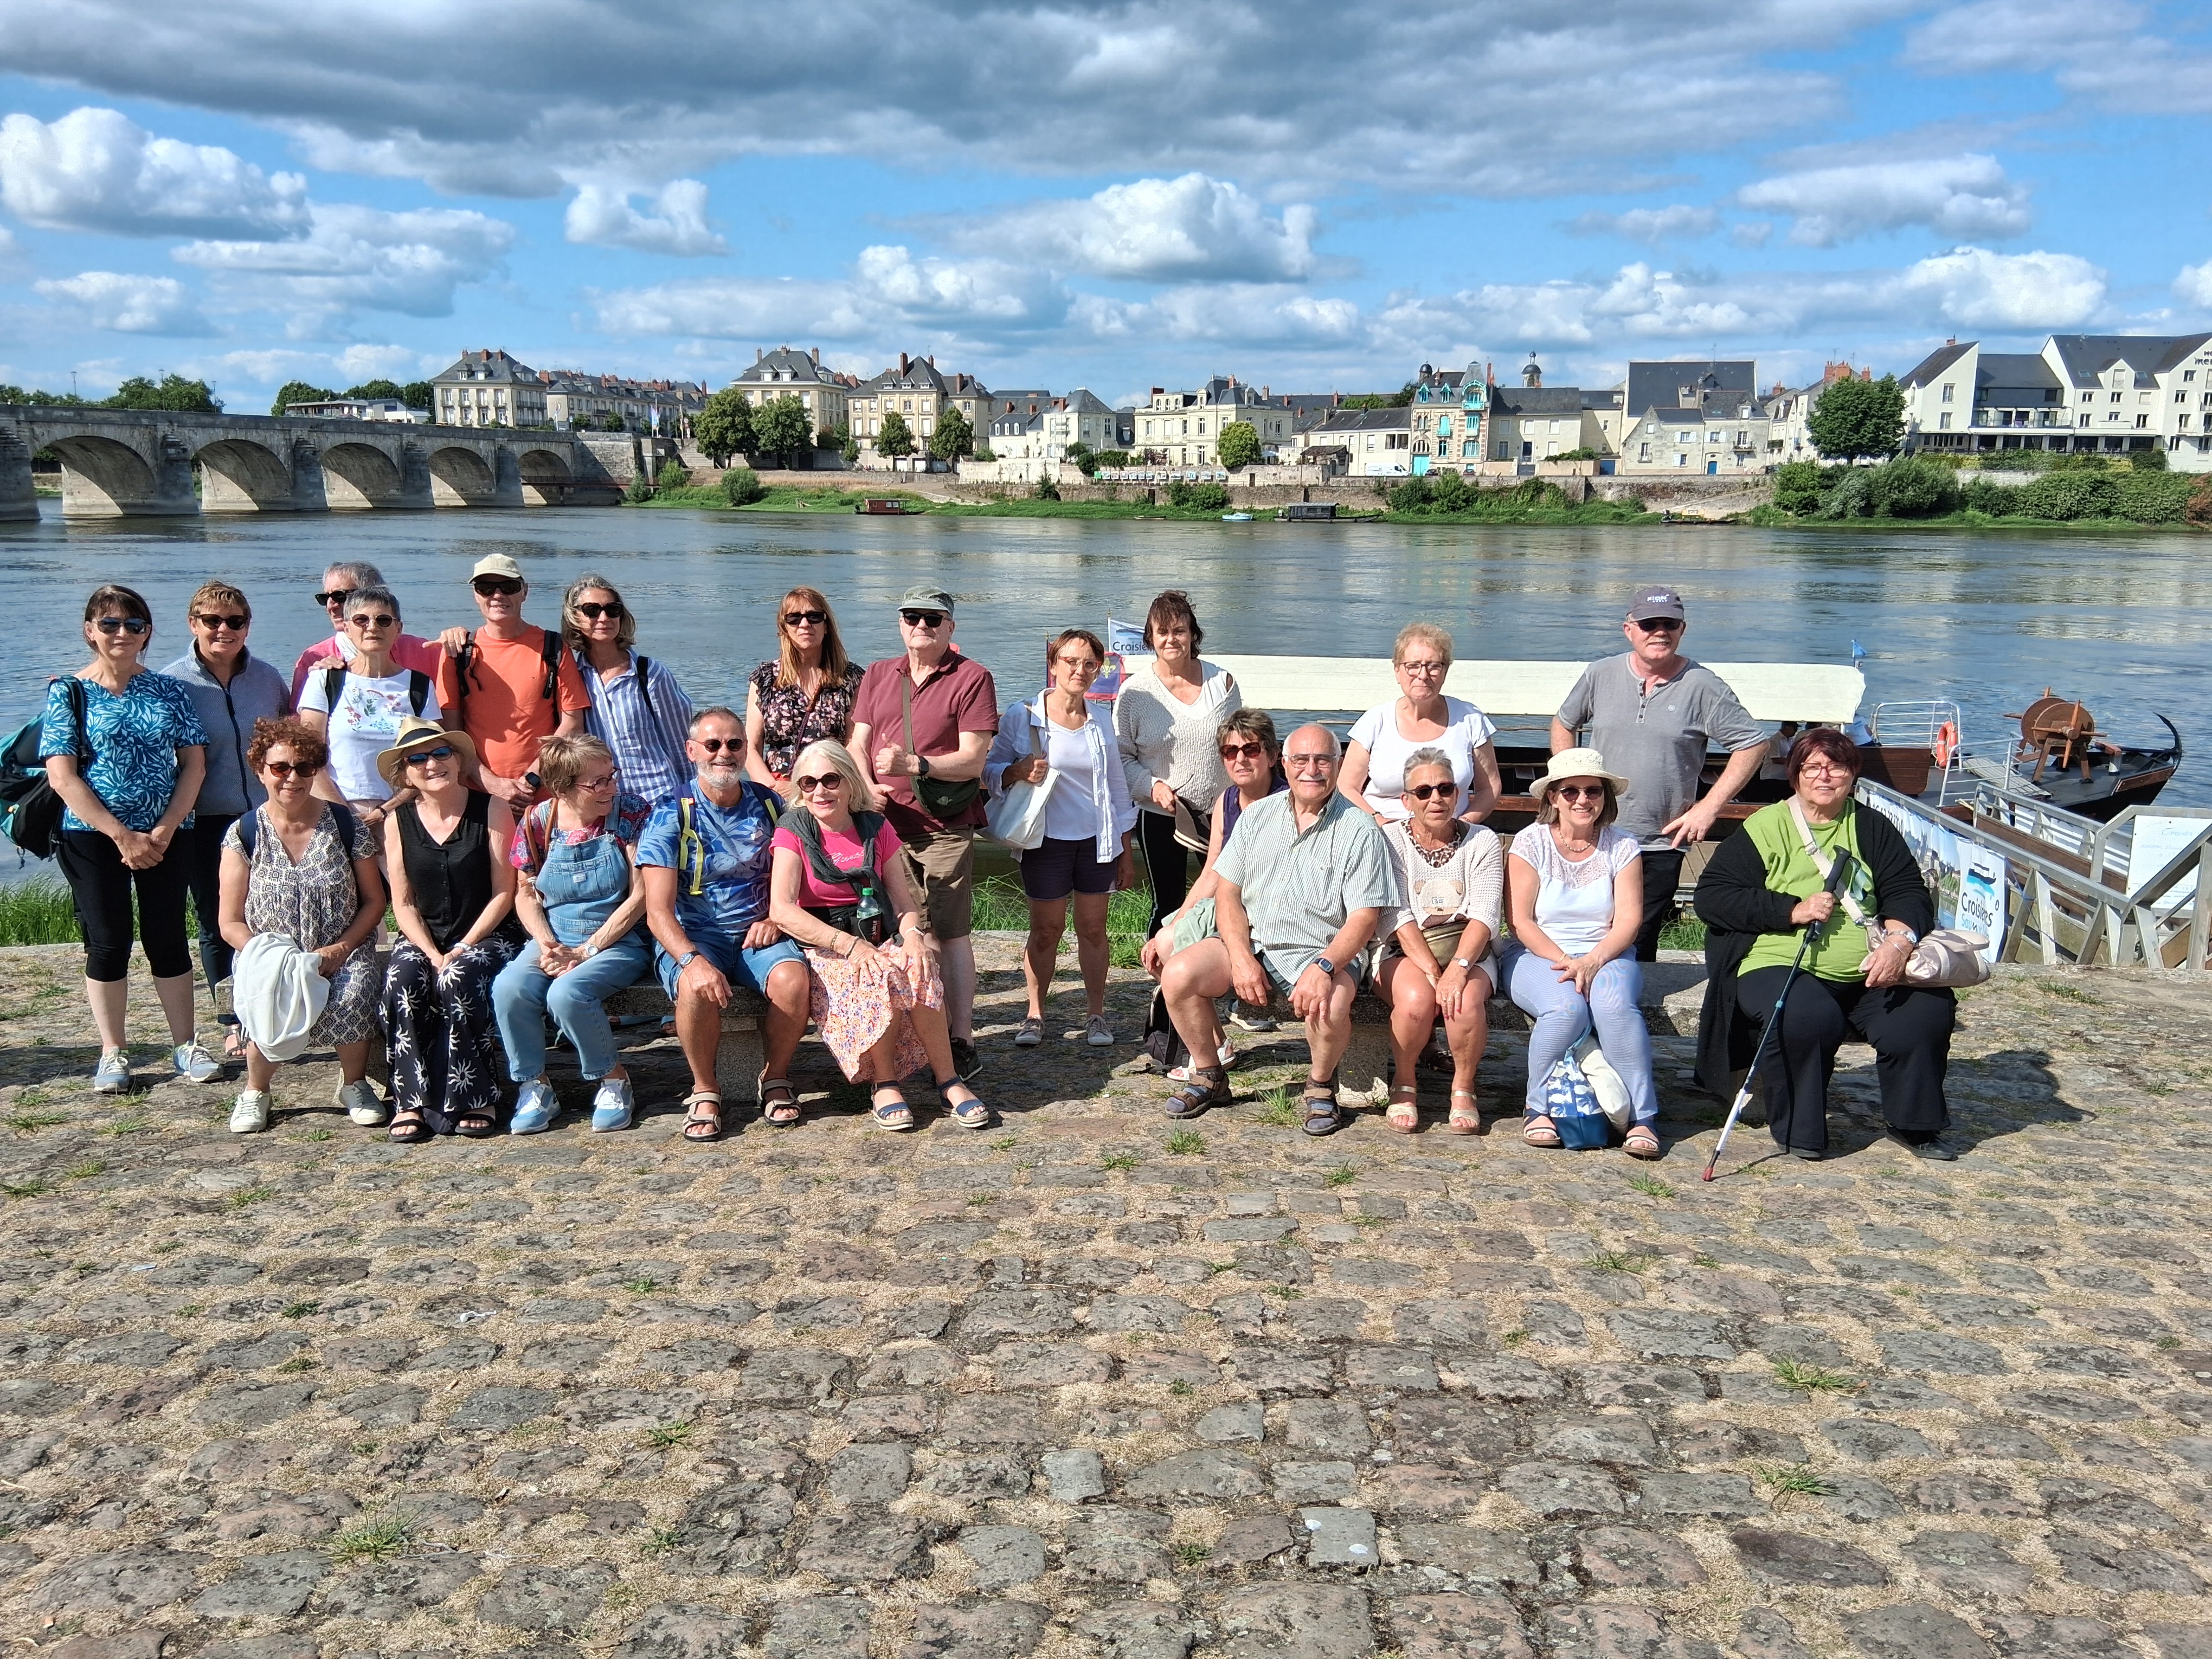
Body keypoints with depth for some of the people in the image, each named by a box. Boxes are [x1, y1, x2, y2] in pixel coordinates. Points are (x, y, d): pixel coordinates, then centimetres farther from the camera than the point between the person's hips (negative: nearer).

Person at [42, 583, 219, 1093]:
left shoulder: (169, 691, 5)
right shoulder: (69, 692, -2)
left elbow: (194, 763, 2)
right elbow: (62, 777, -8)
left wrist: (164, 831, -9)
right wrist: (123, 837, -13)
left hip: (166, 836, 2)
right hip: (93, 837, -2)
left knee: (168, 937, 6)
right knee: (108, 941, 3)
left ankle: (186, 1045, 15)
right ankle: (112, 1055, 13)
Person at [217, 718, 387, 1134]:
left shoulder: (346, 825, 2)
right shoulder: (244, 834, 2)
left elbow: (373, 900, 5)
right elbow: (232, 923, 2)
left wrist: (341, 949, -12)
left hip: (341, 956, 0)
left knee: (352, 998, -33)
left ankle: (354, 1083, -2)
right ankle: (255, 1090, 0)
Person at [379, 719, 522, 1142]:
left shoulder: (491, 810, -5)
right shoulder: (398, 821, 5)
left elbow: (504, 893, -6)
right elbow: (403, 903, 3)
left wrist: (462, 950, -14)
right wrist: (433, 955, -13)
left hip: (487, 934, -3)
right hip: (423, 937, 3)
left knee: (460, 979, -33)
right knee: (401, 979, -28)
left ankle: (474, 1098, -22)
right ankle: (411, 1101, -22)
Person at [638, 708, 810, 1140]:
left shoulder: (768, 806, 6)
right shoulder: (670, 816, -5)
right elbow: (658, 909, -12)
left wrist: (775, 918, -8)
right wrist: (692, 959, -30)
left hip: (757, 932, 2)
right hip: (692, 936, -2)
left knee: (792, 978, -29)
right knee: (696, 987, -35)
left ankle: (777, 1080, -4)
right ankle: (704, 1092, -11)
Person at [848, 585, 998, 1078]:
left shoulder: (972, 677, 0)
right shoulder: (877, 676, 17)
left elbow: (972, 760, -8)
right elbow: (857, 746, 12)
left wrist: (913, 765, -21)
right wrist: (866, 788, -8)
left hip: (944, 828, -4)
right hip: (886, 822, 5)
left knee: (951, 936, -4)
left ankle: (962, 1043, 1)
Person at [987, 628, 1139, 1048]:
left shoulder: (1100, 721, 7)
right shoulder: (1022, 717, -4)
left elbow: (1117, 787, 11)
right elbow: (990, 769, 1)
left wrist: (1126, 852, 9)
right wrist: (1017, 772, -23)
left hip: (1097, 841, 2)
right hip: (1046, 841, -2)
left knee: (1093, 928, 6)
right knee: (1045, 929, 3)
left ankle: (1097, 1015, 16)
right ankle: (1035, 1014, 17)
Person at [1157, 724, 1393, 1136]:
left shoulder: (1359, 831, -3)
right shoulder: (1257, 816, 9)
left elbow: (1364, 917, -9)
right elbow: (1227, 891, 6)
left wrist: (1324, 968, -26)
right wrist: (1241, 958, -11)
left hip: (1322, 952, -4)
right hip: (1250, 943, 4)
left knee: (1330, 1004, -36)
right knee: (1177, 976, -20)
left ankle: (1321, 1086, -2)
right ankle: (1209, 1077, 4)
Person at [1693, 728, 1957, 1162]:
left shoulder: (1872, 829, 15)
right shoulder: (1766, 827, 2)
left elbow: (1908, 892, 6)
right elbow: (1711, 897, -5)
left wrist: (1899, 941, -16)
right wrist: (1794, 910, -13)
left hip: (1867, 975, 4)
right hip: (1781, 965, -4)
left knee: (1928, 1010, -21)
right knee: (1808, 1018, -35)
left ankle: (1913, 1124, 3)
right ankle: (1798, 1132, -12)